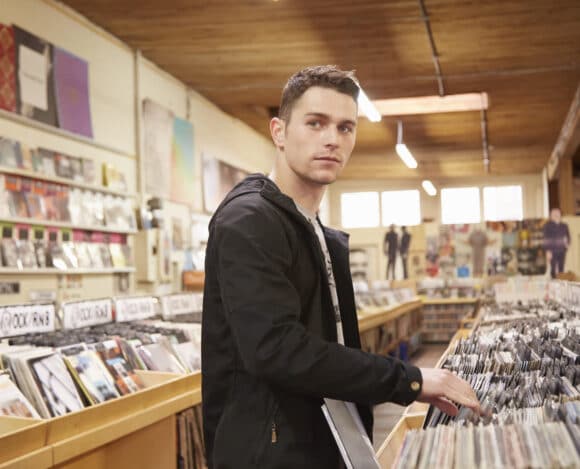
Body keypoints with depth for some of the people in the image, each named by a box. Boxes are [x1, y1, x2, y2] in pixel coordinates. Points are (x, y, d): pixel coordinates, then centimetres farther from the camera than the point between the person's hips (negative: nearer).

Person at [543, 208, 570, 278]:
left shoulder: (564, 226, 9)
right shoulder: (548, 226, -4)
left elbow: (568, 236, 20)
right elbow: (546, 239, -7)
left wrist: (567, 243, -1)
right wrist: (548, 251, -12)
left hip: (562, 251, 4)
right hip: (553, 251, -4)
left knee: (561, 269, 6)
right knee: (553, 268, -3)